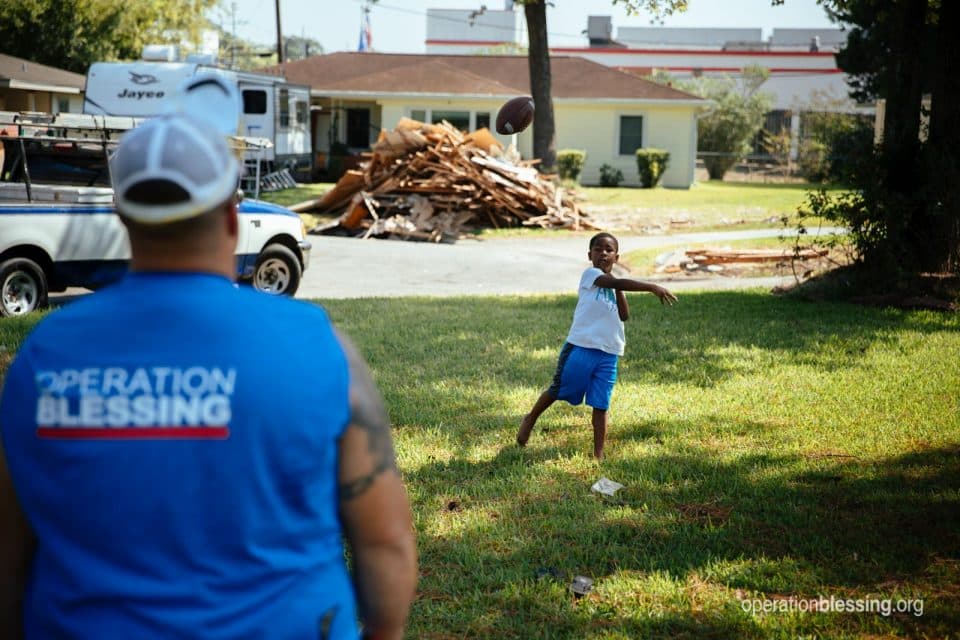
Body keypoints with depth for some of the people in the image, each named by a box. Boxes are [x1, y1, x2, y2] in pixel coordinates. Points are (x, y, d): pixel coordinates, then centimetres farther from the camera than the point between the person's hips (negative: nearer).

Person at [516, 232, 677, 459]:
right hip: (581, 347, -5)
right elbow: (619, 283, -20)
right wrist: (652, 287, -28)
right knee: (558, 390, 7)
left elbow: (624, 315, 5)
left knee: (601, 406, 4)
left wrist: (618, 292, -2)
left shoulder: (613, 287, 16)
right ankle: (530, 420, 33)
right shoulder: (590, 275, -3)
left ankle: (598, 456, 9)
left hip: (608, 355, 5)